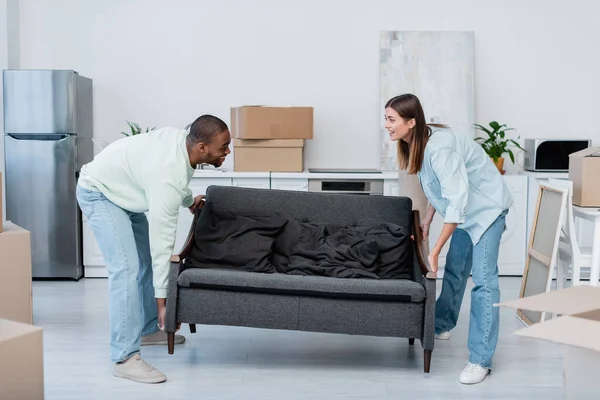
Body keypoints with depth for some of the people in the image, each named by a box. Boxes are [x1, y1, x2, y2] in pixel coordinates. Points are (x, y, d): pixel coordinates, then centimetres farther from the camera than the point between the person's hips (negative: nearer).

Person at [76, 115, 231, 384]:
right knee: (127, 268, -20)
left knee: (146, 261, 15)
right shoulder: (168, 176, -36)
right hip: (99, 193, -10)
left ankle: (148, 329, 30)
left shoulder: (183, 139, -11)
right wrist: (162, 298, -28)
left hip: (123, 190, 10)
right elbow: (161, 241, -33)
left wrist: (189, 200, 29)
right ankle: (124, 358, -18)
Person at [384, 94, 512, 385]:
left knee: (483, 279, -12)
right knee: (454, 271, 20)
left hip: (487, 208, -9)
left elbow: (457, 202, -33)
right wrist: (427, 219, 6)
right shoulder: (418, 143, -4)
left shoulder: (439, 148, -32)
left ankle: (481, 360, -10)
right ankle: (441, 325, 39)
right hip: (464, 209, 9)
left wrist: (434, 251, -31)